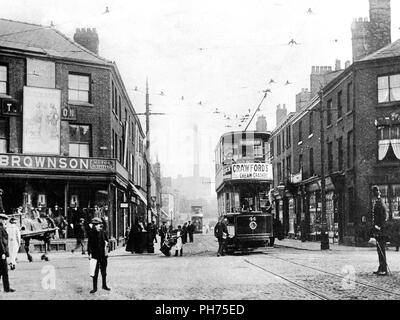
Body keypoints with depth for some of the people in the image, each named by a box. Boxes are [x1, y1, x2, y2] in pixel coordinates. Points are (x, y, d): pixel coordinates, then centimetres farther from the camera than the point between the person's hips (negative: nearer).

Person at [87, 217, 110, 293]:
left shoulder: (103, 233, 1)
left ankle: (104, 285, 26)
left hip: (103, 255, 2)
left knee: (104, 271, 12)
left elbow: (107, 242, 10)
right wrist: (89, 253, -8)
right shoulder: (91, 233, -3)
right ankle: (95, 287, 8)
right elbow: (89, 244, -2)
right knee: (95, 272, 0)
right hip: (95, 255, -2)